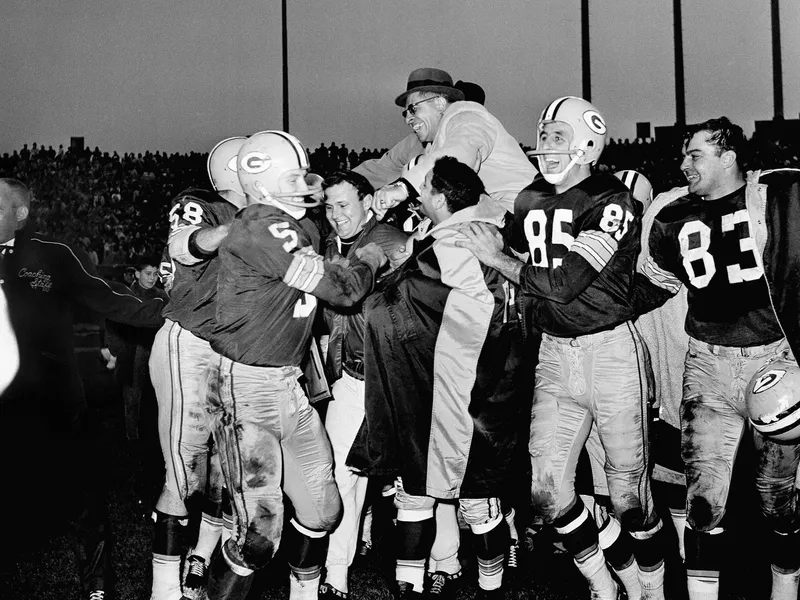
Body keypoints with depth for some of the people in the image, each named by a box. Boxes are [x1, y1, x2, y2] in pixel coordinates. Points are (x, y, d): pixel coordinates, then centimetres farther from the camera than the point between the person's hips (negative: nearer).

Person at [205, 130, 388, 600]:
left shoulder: (303, 228, 9)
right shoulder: (262, 230, -20)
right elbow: (340, 290, -17)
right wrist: (369, 262, -1)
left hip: (289, 384, 9)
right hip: (246, 389, -9)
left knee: (323, 509, 16)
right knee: (261, 531, -8)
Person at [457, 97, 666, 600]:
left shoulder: (612, 203, -13)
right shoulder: (529, 200, 9)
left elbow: (564, 283, -20)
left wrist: (497, 258, -10)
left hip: (611, 351, -6)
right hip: (553, 354, 6)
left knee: (628, 492, 4)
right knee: (548, 490, 3)